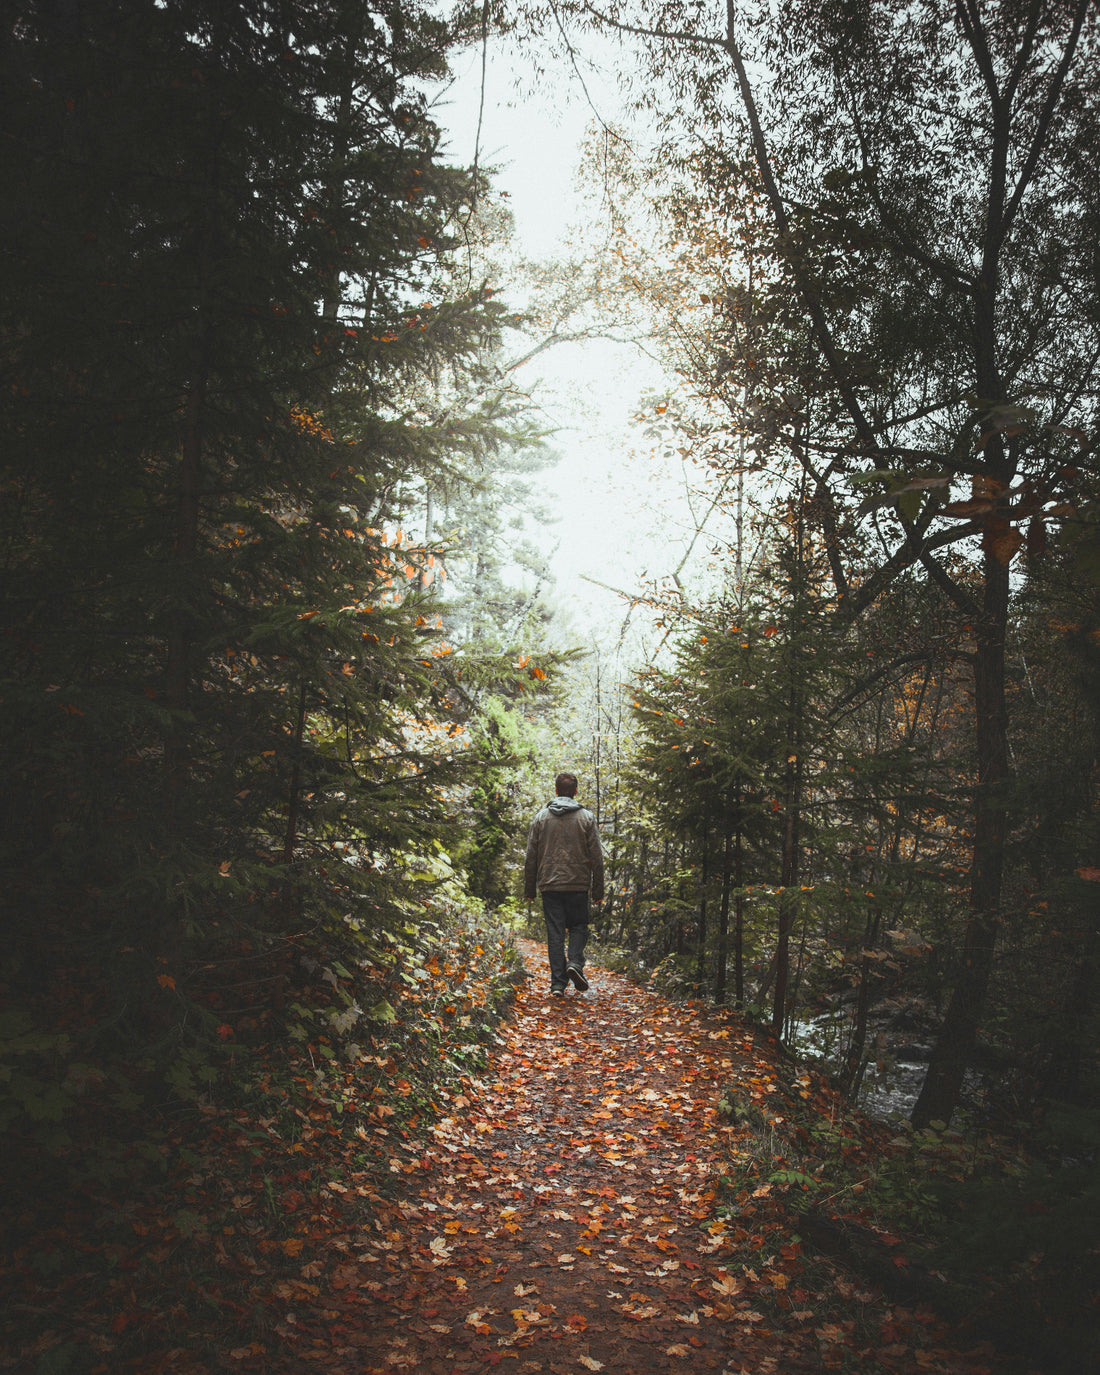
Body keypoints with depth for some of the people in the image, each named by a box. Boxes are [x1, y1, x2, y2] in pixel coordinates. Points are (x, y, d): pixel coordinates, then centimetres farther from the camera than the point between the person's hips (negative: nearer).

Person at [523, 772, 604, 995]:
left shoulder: (541, 818, 5)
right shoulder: (586, 818, 1)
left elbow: (531, 857, 6)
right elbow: (596, 857, 1)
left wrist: (529, 889, 13)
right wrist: (598, 890, 7)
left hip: (550, 885, 1)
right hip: (578, 885, -1)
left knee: (555, 933, 5)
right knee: (579, 927, 13)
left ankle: (558, 983, 2)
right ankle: (575, 963, -11)